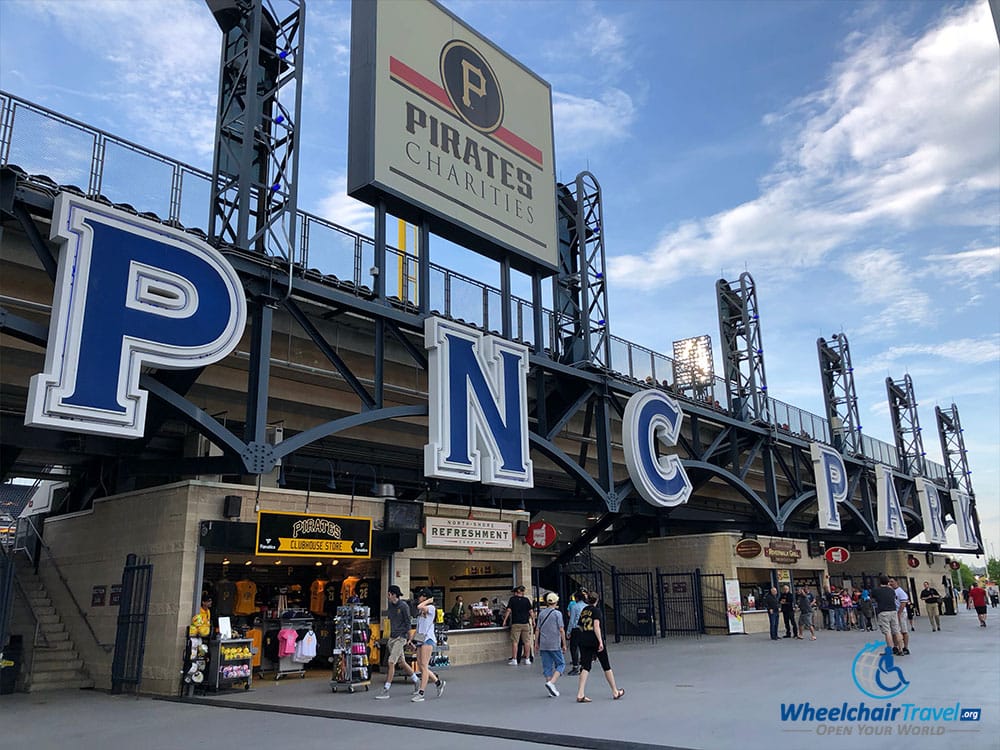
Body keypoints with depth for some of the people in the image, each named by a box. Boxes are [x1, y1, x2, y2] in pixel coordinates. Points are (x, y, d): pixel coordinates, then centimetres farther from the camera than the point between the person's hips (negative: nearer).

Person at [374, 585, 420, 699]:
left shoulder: (403, 606, -12)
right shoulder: (390, 605, 8)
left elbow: (407, 623, -9)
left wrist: (408, 638, -9)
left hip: (400, 638, -8)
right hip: (392, 637, 8)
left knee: (391, 662, -12)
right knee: (401, 662, 14)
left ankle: (385, 691, -9)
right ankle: (416, 680, 33)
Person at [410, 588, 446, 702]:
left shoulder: (431, 608, -8)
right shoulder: (421, 610, 19)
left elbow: (419, 607, -27)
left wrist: (428, 600, -10)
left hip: (428, 639, -9)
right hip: (420, 639, 9)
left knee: (424, 666, -9)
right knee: (420, 666, 7)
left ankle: (421, 693, -8)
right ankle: (439, 682, 21)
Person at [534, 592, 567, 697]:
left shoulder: (541, 613, 8)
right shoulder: (557, 613, -6)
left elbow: (537, 630, 9)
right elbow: (561, 630, -8)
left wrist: (536, 644, 16)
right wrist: (564, 644, -1)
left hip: (543, 645, 5)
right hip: (555, 645, -5)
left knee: (547, 666, 10)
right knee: (561, 664, 6)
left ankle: (552, 689, 11)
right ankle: (551, 683, -13)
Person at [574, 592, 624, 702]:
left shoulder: (583, 611, 12)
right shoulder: (596, 610, -6)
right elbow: (596, 626, -17)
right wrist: (600, 641, -21)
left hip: (584, 641, 5)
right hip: (595, 640, -5)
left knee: (585, 667, 2)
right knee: (606, 666, 9)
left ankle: (580, 694, -10)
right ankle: (615, 692, 21)